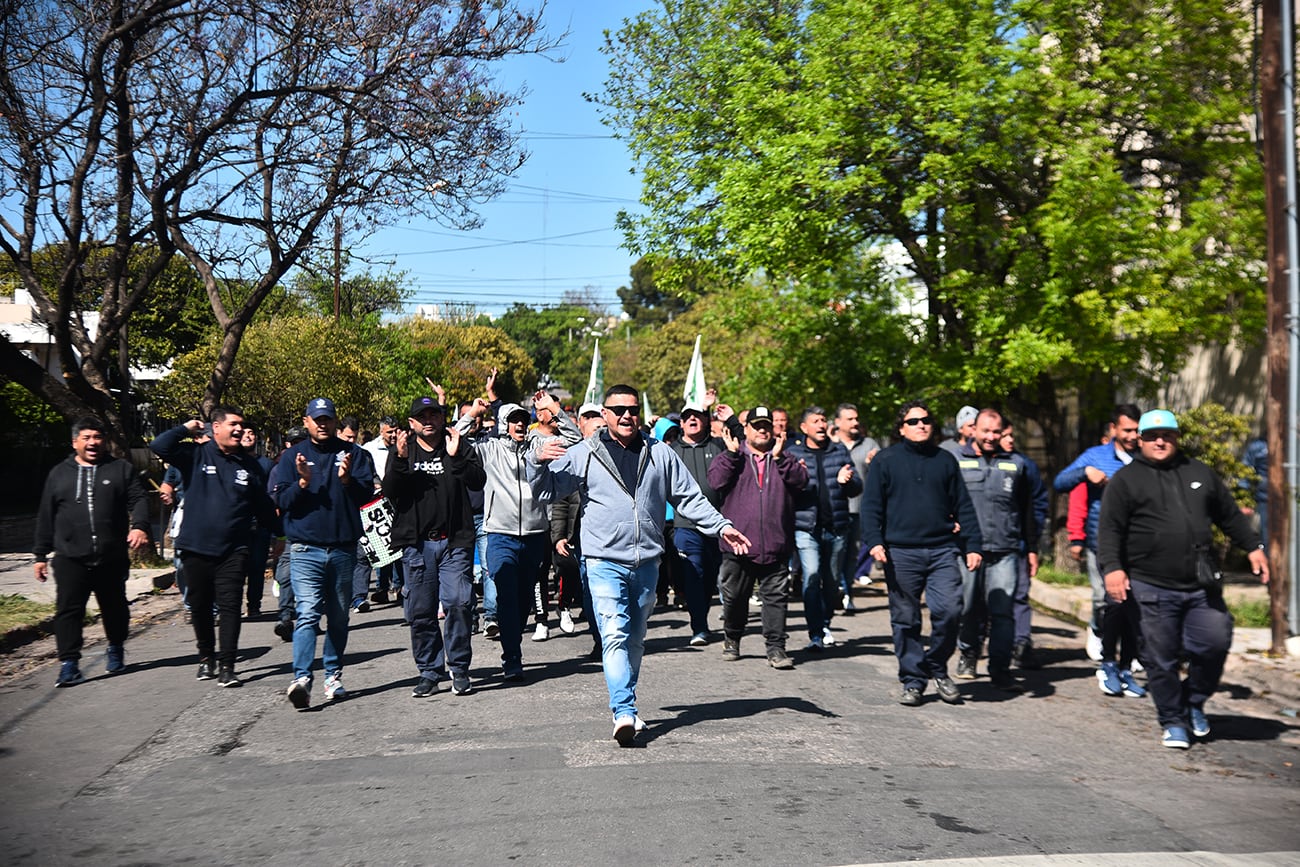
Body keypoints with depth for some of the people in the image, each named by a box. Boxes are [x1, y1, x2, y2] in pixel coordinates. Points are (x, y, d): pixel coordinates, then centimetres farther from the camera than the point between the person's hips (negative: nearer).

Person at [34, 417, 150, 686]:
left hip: (112, 559, 0)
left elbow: (138, 500, -4)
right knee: (68, 610, -6)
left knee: (114, 608, 13)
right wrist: (40, 555, 11)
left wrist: (139, 525, -24)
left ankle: (116, 649, 33)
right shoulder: (59, 474, 12)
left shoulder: (121, 469, 7)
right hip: (70, 560, 0)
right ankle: (69, 664, -3)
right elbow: (45, 518, 14)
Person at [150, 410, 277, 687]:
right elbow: (158, 446, -11)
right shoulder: (196, 455, 2)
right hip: (196, 549, 0)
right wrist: (186, 429, -5)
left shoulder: (250, 465, 7)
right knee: (200, 607, 13)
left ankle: (227, 666, -3)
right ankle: (206, 658, 31)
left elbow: (263, 508, 14)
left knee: (230, 608, -6)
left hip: (233, 551, 0)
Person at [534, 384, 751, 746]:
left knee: (636, 638, 13)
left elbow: (690, 498, 11)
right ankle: (624, 713, -18)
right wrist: (542, 462, -19)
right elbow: (551, 487, 1)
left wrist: (721, 526, 2)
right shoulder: (584, 454, 1)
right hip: (605, 561, -3)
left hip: (647, 563, 4)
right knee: (614, 635, -16)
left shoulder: (659, 454, 9)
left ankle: (626, 705, 27)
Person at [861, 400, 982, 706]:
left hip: (942, 550, 2)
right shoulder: (885, 460, 6)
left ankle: (937, 669, 13)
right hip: (901, 553, -1)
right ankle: (912, 681, 16)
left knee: (949, 611, -10)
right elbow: (871, 506, 3)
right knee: (905, 620, 3)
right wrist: (874, 542, -10)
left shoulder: (945, 460, 14)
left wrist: (972, 546, 9)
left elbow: (963, 506, 15)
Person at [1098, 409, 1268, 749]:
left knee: (1215, 642, -3)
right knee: (1161, 659, 2)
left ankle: (1193, 702, 23)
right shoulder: (1126, 480, 1)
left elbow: (1230, 515, 24)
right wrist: (1112, 567, -16)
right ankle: (1173, 722, 19)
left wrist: (1253, 547, 18)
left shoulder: (1200, 473, 15)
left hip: (1202, 586, 4)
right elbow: (1110, 529, -5)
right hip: (1153, 589, -3)